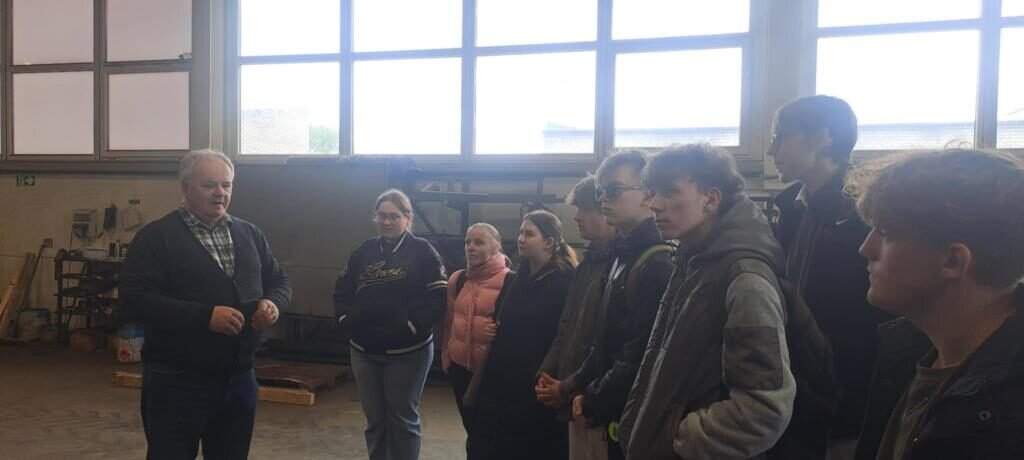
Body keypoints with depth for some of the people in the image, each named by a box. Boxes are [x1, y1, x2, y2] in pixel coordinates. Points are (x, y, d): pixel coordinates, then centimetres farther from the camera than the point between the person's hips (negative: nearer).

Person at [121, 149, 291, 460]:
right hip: (176, 382, -5)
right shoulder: (155, 237, -7)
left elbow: (279, 281, 16)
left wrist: (273, 303, -8)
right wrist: (205, 316, -25)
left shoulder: (250, 234, 10)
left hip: (239, 378, 5)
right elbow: (135, 300, -16)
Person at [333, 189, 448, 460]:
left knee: (403, 418, 8)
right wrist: (346, 319, 0)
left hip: (407, 352, -4)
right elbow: (342, 290, 15)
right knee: (375, 419, 15)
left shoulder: (422, 252, -7)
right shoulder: (364, 252, 7)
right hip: (364, 350, 5)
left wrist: (412, 326, -20)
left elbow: (438, 298, -13)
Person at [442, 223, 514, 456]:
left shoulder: (509, 281, -12)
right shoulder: (458, 279, 7)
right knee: (471, 428, 17)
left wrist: (500, 330, -25)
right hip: (460, 365, 5)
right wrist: (446, 354, 15)